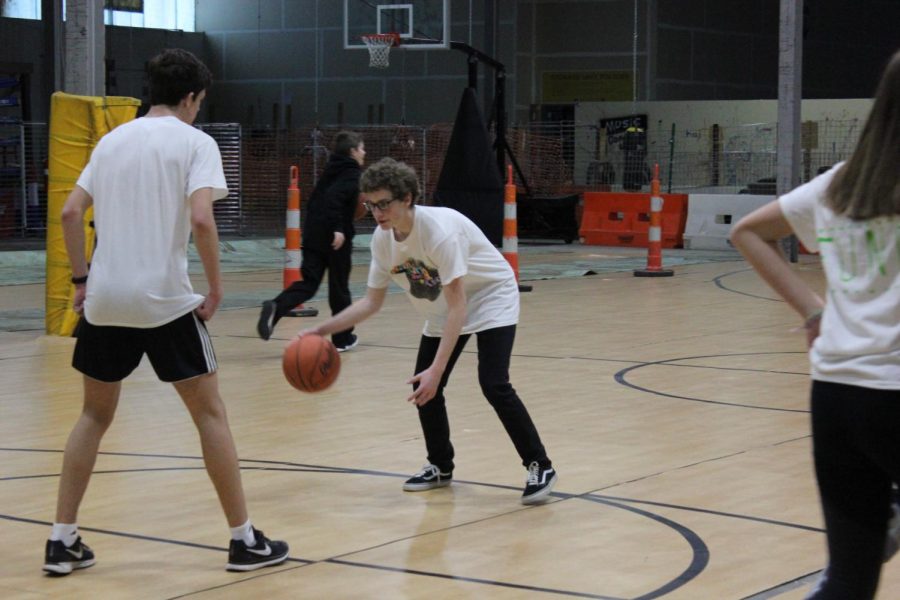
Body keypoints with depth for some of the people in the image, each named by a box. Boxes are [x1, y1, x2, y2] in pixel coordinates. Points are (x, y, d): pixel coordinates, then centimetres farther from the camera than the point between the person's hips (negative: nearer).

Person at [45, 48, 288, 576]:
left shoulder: (113, 139, 14)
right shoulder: (194, 141, -2)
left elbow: (70, 213, 10)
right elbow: (200, 219, -16)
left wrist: (82, 279, 17)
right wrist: (216, 289, -6)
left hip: (105, 299, 5)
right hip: (165, 299, -5)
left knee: (96, 415, 18)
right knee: (209, 412, 6)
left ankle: (63, 540, 15)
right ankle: (244, 540, 9)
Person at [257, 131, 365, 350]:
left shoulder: (332, 170, 19)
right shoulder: (351, 173, -7)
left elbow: (317, 199, 24)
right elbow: (334, 197, -24)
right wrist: (337, 228, -28)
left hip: (313, 235, 7)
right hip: (336, 239, -7)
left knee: (308, 283, 0)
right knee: (339, 288, 7)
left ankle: (275, 308, -27)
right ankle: (343, 338, 19)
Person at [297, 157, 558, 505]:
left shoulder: (440, 230, -35)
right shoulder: (382, 239, -14)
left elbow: (458, 306, -36)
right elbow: (372, 301, -3)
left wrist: (437, 369, -42)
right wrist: (322, 330, -15)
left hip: (491, 298, -7)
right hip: (443, 310, 7)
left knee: (494, 385, -21)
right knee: (424, 387, 1)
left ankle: (539, 467, -7)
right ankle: (440, 467, 22)